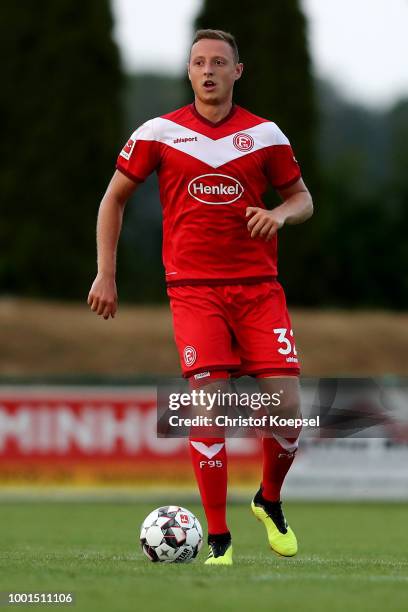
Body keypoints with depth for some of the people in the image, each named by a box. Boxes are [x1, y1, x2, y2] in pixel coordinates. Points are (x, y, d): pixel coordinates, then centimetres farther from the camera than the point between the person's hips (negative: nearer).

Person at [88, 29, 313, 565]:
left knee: (286, 405, -8)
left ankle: (270, 502, 22)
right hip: (193, 289, -2)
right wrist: (105, 274, 6)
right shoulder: (158, 133, 2)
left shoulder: (265, 135, 5)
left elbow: (302, 198, 15)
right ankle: (218, 538, -6)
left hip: (258, 285, 2)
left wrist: (280, 214, -9)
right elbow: (115, 197, 11)